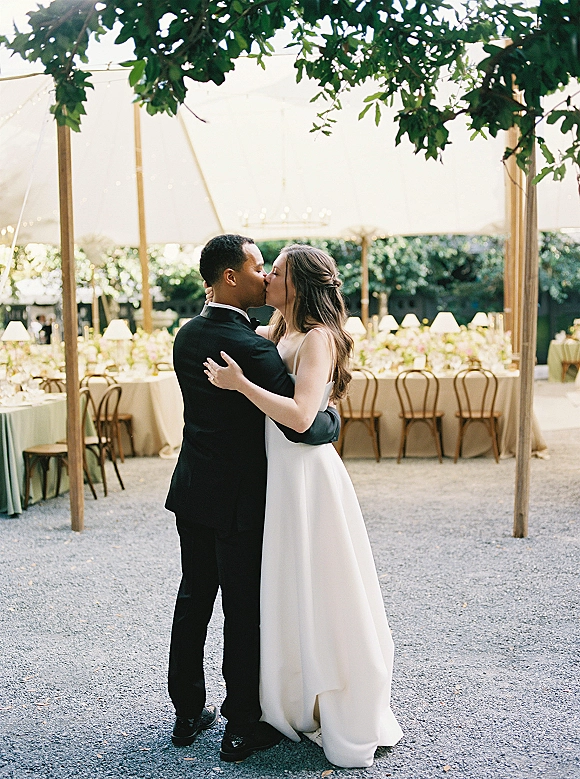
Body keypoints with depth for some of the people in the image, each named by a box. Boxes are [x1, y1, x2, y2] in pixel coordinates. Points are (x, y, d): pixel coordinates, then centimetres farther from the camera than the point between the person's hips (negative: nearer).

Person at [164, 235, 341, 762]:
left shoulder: (187, 336, 5)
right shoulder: (251, 347, -22)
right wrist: (334, 419, -3)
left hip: (192, 491, 8)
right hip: (239, 500, -8)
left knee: (193, 600, 17)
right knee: (245, 611, 4)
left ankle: (188, 712, 30)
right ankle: (242, 727, 17)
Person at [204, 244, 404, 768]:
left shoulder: (317, 338, -15)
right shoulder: (277, 335, 11)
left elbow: (301, 416, -26)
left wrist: (241, 384, -23)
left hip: (306, 475, -9)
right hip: (280, 474, 9)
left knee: (317, 593, 2)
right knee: (287, 592, 16)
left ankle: (345, 721, 18)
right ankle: (300, 706, 32)